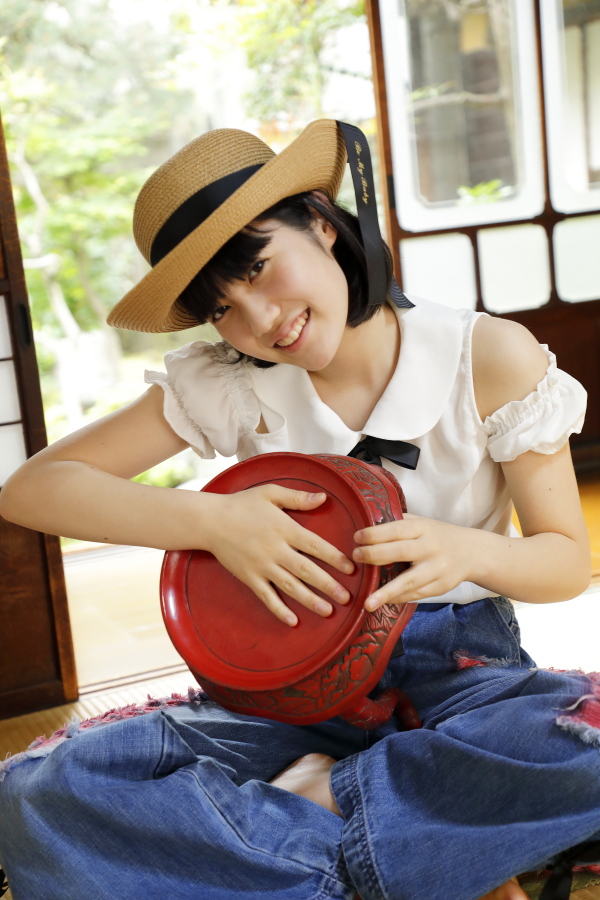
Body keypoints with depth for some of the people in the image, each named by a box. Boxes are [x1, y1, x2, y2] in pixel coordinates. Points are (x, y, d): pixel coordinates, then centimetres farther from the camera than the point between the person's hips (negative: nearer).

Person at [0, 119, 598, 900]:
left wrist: (469, 551, -24)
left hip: (458, 664, -1)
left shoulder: (492, 359, -7)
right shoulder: (224, 385, -3)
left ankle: (309, 801, -17)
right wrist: (210, 520, -19)